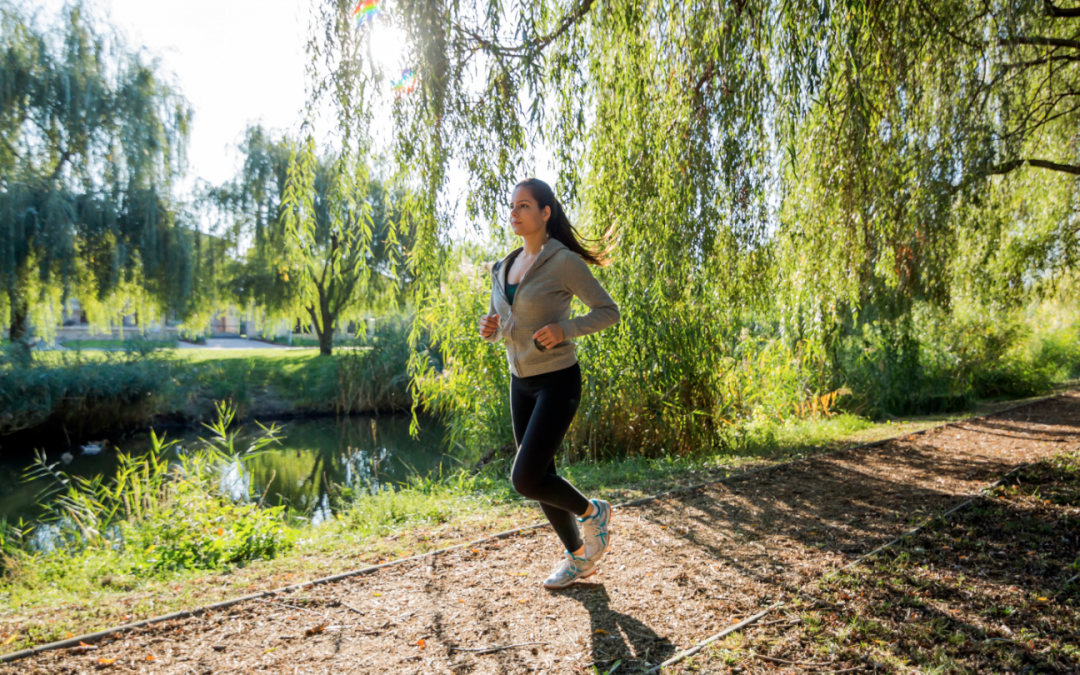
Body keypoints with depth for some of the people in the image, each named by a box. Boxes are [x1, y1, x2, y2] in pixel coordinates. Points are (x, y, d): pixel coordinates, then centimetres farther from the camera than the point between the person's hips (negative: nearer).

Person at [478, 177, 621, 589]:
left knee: (525, 480, -12)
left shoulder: (564, 262, -12)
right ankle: (579, 558, 30)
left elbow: (608, 312, -8)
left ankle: (592, 512, 17)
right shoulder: (504, 268, 9)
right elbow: (498, 325, 16)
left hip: (557, 381, -7)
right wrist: (490, 330, -8)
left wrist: (564, 329, -24)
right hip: (521, 381, 7)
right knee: (539, 479, 11)